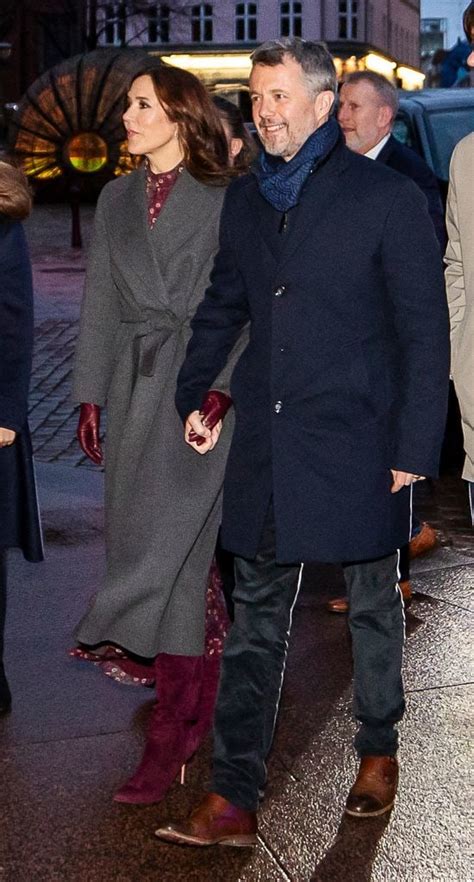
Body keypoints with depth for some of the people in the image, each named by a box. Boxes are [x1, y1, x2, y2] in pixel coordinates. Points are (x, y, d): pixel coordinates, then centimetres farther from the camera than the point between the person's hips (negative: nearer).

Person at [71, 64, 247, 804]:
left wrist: (221, 384, -18)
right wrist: (90, 395, 9)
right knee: (151, 544, 7)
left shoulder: (222, 200, -1)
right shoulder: (117, 201, 15)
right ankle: (197, 696, 22)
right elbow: (100, 303, 14)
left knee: (170, 545, -8)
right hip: (135, 388, 6)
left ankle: (169, 736, -2)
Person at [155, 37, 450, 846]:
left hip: (356, 446, -4)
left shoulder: (388, 199, -7)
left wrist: (415, 446, -10)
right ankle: (232, 801, 10)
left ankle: (379, 751, 35)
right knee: (255, 621, 5)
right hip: (266, 445, 4)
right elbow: (222, 307, 20)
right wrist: (194, 396, 10)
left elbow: (425, 330, -7)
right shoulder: (245, 199, 9)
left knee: (372, 608, 13)